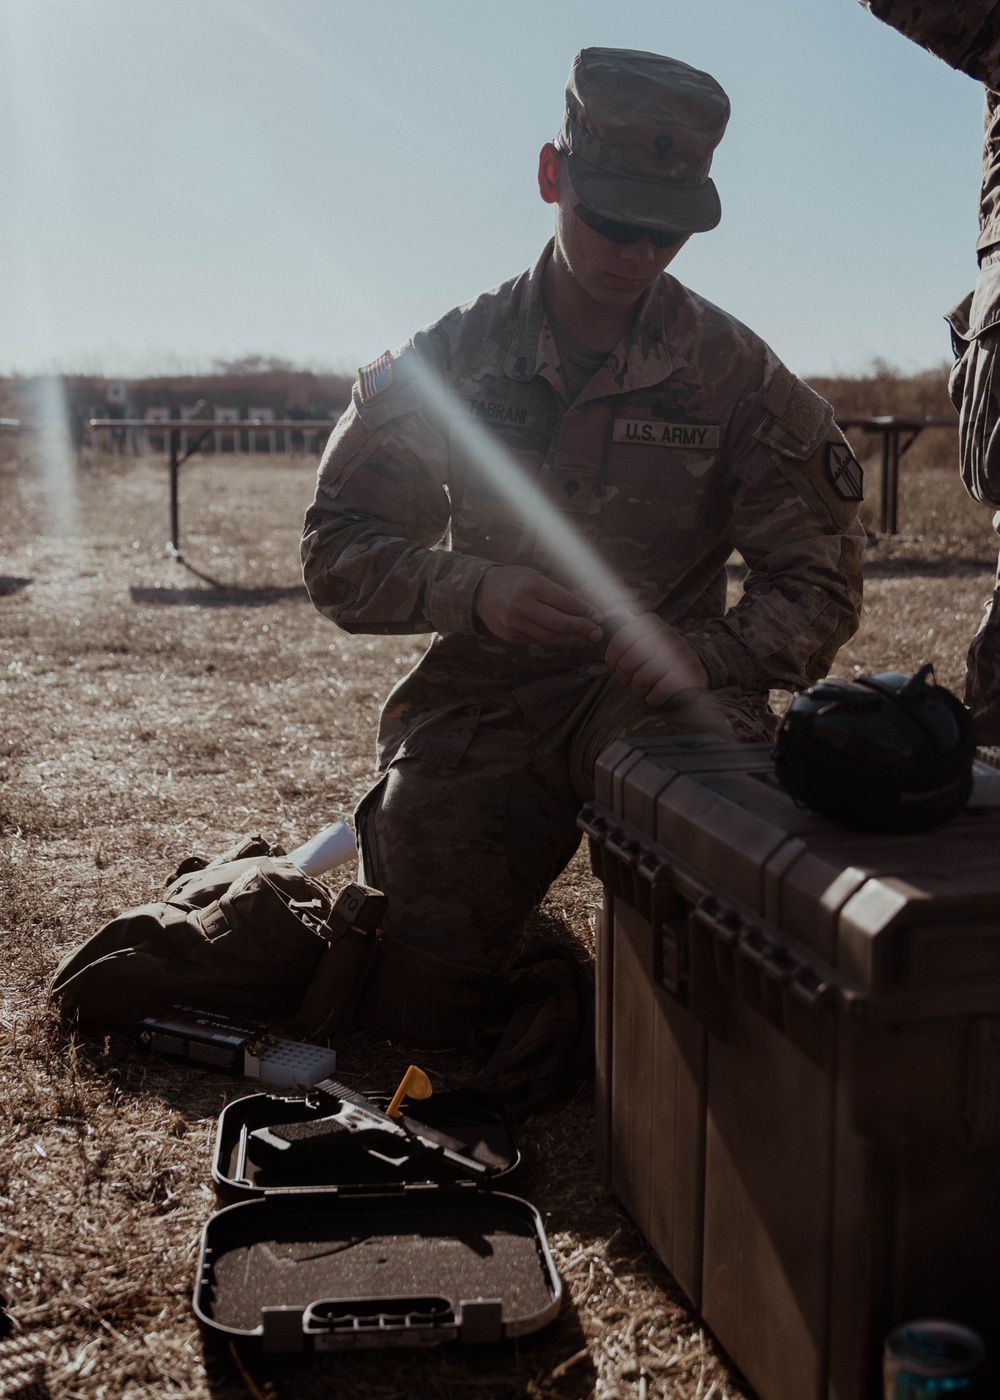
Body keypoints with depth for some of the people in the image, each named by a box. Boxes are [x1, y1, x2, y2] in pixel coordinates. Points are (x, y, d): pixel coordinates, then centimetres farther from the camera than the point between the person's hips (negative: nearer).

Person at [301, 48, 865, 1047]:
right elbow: (337, 552, 0)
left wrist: (704, 655, -23)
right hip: (482, 700, 2)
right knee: (411, 1013, 1)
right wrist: (475, 592, -21)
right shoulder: (452, 357, 0)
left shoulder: (738, 375, -3)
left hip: (654, 696, -1)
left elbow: (817, 583, -2)